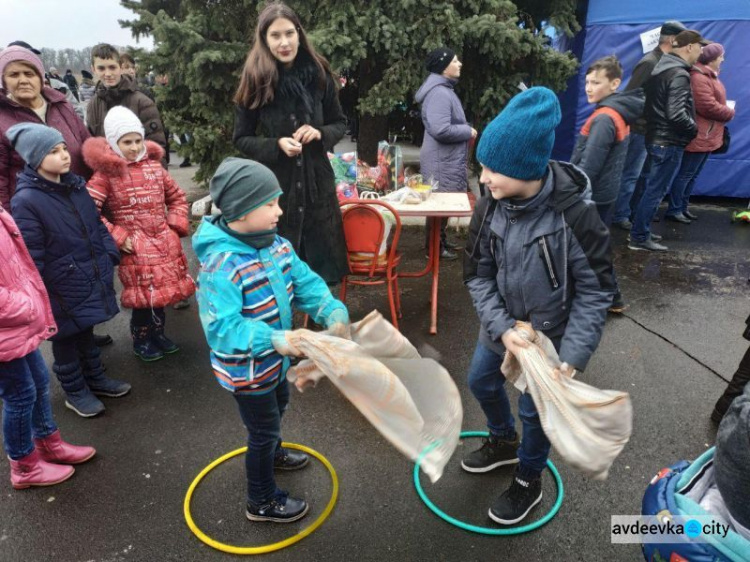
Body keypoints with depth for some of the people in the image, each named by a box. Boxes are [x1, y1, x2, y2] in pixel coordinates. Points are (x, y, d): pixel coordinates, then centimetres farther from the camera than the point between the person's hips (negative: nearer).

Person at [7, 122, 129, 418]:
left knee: (86, 330, 22)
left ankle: (95, 378, 40)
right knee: (66, 337, 12)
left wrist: (110, 255, 7)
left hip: (92, 277, 6)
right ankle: (75, 392, 30)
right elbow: (31, 256, -19)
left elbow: (97, 224, 13)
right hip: (63, 286, -6)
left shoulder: (75, 184, 2)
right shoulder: (26, 201, -20)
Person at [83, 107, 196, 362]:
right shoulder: (106, 172, -10)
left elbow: (177, 196, 17)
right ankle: (141, 340, 24)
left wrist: (176, 225, 5)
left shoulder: (154, 166, 6)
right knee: (145, 294, 1)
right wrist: (117, 237, -17)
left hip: (165, 242, 5)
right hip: (135, 247, -5)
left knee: (162, 290, 14)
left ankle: (158, 333, 35)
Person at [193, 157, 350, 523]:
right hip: (246, 370, -8)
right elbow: (221, 327, -37)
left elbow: (305, 282, -6)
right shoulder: (221, 265, -33)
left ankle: (271, 453, 64)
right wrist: (274, 338, -47)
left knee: (277, 406, 33)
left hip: (273, 359, 9)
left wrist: (333, 311, -23)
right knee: (263, 430, 11)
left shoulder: (276, 245, -7)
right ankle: (262, 502, 37)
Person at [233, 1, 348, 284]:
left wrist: (321, 133, -11)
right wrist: (276, 145, -17)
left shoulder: (319, 74, 1)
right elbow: (241, 138, 1)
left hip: (317, 182, 2)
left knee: (322, 261, 10)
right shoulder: (255, 80, -3)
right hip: (274, 185, -2)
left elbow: (340, 123, 11)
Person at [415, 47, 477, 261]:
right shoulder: (439, 93, -21)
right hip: (441, 161, -11)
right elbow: (441, 130, -30)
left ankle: (440, 240, 30)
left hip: (447, 159, 11)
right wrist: (468, 131, -16)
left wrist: (465, 129, 9)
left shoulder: (444, 89, 15)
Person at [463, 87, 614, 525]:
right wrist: (502, 328, -22)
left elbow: (595, 292, -20)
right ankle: (504, 441, 54)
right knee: (482, 382, 22)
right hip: (502, 327, 5)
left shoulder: (576, 215, -27)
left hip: (552, 335, -5)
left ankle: (528, 482, 41)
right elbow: (478, 276, -8)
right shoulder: (489, 209, -14)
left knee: (536, 409, 11)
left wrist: (571, 358, -26)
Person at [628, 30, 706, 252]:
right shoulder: (679, 74, -17)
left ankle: (640, 231, 25)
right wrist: (694, 129, -9)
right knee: (656, 191, -2)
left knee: (651, 188, 17)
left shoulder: (661, 68, 11)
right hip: (669, 142, -9)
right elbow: (676, 114, -26)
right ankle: (639, 238, 4)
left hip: (656, 139, 9)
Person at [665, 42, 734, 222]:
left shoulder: (709, 76, 17)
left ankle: (683, 207, 20)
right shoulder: (699, 77, -17)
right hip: (699, 137, -10)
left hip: (706, 137, 10)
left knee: (692, 175, 13)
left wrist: (726, 110, 3)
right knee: (686, 174, -4)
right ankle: (674, 210, 2)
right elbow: (708, 106, -24)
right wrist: (730, 113, -8)